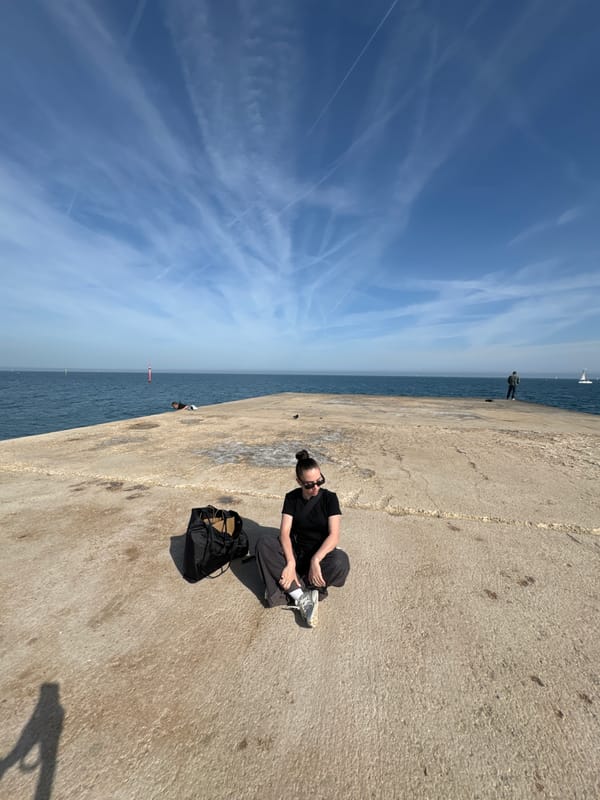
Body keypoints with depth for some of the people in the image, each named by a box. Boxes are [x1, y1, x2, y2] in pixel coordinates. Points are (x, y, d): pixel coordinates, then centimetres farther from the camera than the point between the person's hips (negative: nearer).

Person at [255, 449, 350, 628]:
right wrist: (290, 563, -27)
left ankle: (285, 589, -23)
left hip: (321, 553, -2)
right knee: (263, 543, -25)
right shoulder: (292, 498, -3)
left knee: (341, 561, -35)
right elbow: (284, 532, -12)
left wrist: (315, 560, -31)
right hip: (296, 552, 2)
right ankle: (301, 597, -30)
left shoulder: (329, 498, -8)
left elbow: (334, 535, -17)